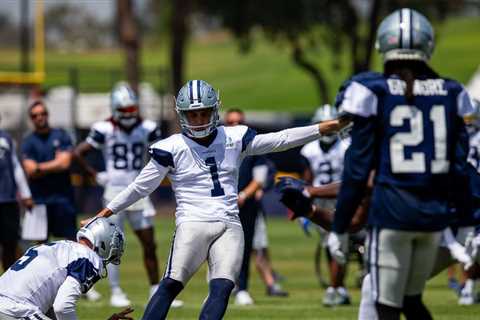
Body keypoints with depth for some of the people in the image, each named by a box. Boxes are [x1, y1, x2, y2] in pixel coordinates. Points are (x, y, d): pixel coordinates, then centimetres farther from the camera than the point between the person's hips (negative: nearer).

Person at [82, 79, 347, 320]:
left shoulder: (234, 139, 10)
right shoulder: (171, 148, 1)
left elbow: (279, 140, 13)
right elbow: (141, 187, 8)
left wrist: (323, 129, 9)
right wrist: (105, 213, 6)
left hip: (229, 226, 3)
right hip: (193, 223, -3)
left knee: (222, 288, -13)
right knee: (171, 285, -15)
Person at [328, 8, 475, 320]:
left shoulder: (374, 93, -6)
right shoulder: (449, 94, 5)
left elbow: (358, 168, -4)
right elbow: (459, 165, 8)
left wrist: (339, 227, 2)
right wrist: (457, 215, 19)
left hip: (392, 211, -4)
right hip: (435, 213, 4)